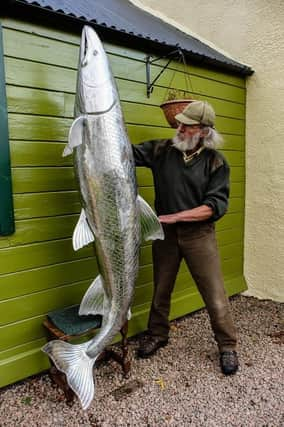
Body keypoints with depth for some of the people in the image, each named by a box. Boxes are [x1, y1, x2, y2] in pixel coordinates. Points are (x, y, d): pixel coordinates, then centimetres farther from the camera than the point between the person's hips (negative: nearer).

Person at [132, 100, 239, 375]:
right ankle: (157, 335, 41)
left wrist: (175, 216, -21)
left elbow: (217, 206, -13)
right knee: (161, 290, 18)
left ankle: (227, 346, 29)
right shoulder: (161, 151, -1)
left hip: (199, 234, -2)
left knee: (215, 295, 4)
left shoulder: (215, 162, -6)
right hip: (165, 233, 2)